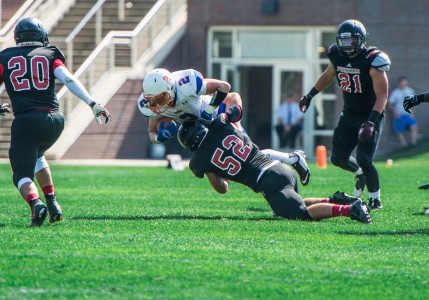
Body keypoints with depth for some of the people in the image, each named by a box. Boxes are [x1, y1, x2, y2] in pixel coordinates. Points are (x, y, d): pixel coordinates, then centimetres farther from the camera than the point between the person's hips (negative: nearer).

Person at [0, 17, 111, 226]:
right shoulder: (50, 55, 11)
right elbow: (69, 80, -4)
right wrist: (93, 104, -9)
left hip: (25, 121, -3)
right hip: (54, 119, 3)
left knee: (23, 174, 2)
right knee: (36, 155, 32)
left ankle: (35, 203, -29)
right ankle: (52, 203, 22)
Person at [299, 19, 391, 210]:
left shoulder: (372, 61, -22)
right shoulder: (337, 56, -3)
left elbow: (382, 96, -22)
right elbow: (328, 76, 22)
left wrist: (371, 122, -32)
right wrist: (310, 96, 20)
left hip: (370, 116, -6)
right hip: (349, 115, 6)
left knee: (363, 160, -16)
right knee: (338, 158, 3)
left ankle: (375, 199, 6)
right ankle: (360, 174, 37)